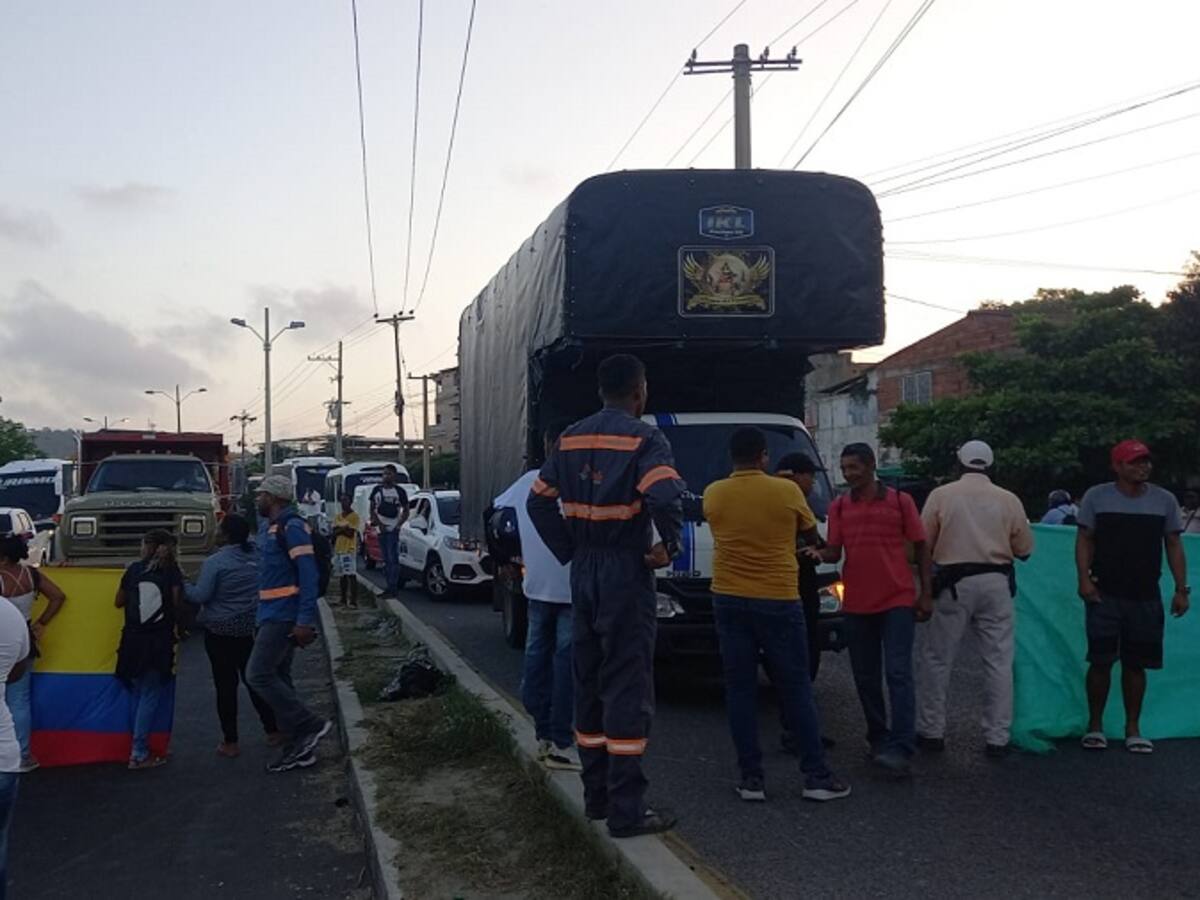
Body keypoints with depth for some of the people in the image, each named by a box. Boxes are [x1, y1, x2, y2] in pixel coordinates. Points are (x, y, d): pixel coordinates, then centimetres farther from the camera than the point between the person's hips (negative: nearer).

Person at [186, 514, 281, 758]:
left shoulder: (214, 562, -16)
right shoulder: (255, 554, -1)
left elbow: (200, 596, -17)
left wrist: (182, 586, 0)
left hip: (221, 632, -5)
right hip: (251, 628, 5)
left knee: (226, 685, 2)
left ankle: (230, 743, 5)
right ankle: (273, 731, 19)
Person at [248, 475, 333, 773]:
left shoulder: (292, 527, -14)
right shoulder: (269, 526, 17)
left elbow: (308, 573, -20)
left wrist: (305, 621, -25)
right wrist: (261, 621, 21)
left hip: (284, 616, -10)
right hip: (273, 615, 10)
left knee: (258, 674, -12)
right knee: (278, 678, 11)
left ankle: (310, 725, -6)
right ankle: (298, 748, 16)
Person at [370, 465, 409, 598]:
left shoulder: (399, 491, 1)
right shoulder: (377, 490, 9)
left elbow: (406, 511, 6)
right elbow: (372, 509, 10)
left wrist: (399, 524, -7)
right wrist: (378, 523, -3)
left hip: (393, 528, -4)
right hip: (381, 528, 4)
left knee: (393, 559, -9)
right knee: (386, 559, 8)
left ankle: (393, 587, -8)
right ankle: (390, 586, 14)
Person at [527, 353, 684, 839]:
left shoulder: (571, 439, 10)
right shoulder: (644, 439, -12)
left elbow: (539, 501, 11)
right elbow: (665, 496, -28)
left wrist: (569, 551, 13)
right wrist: (668, 545, -12)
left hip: (583, 573, 7)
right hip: (626, 572, -7)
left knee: (589, 682, 14)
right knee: (628, 687, -3)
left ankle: (596, 794, 23)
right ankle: (626, 808, 0)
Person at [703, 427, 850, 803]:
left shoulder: (713, 494, -1)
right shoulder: (786, 491, -8)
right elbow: (810, 529, 10)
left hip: (729, 601, 2)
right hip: (778, 601, -2)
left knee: (740, 689, 7)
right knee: (796, 689, 6)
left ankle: (751, 777, 7)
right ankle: (816, 776, 9)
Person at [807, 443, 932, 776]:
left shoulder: (900, 501, 0)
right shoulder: (839, 507, 6)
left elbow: (920, 548, 4)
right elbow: (834, 551, 3)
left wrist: (925, 594, -1)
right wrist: (819, 554, -21)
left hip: (897, 601, -3)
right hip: (857, 604, 4)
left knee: (898, 673, -9)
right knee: (866, 677, 10)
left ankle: (901, 748, -10)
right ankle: (879, 739, 23)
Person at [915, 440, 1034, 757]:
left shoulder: (941, 495, -1)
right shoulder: (1008, 499, 3)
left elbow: (923, 544, 0)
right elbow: (1024, 548, 6)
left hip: (955, 583, -2)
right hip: (996, 583, 2)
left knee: (936, 659, 8)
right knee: (998, 661, 7)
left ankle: (931, 732, 11)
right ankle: (997, 738, 8)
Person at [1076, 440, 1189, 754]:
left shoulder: (1164, 500, 4)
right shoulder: (1096, 497, -1)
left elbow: (1174, 546, 8)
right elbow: (1084, 540, 2)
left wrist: (1181, 589, 4)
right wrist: (1084, 578, -10)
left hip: (1146, 598, 2)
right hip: (1105, 595, -2)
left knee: (1136, 664, 7)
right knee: (1101, 661, -1)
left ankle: (1133, 729, 19)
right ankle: (1095, 726, 13)